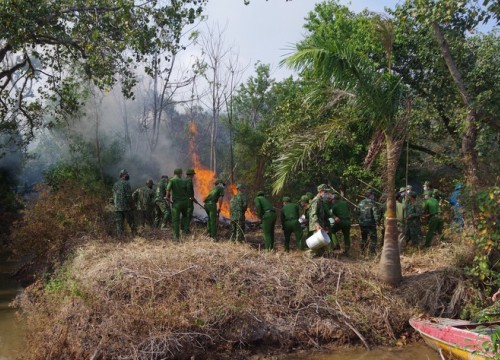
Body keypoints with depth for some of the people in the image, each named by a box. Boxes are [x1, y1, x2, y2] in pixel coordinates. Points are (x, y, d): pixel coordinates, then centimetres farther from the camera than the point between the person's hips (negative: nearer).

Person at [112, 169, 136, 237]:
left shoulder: (115, 184, 11)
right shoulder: (126, 184, -9)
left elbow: (114, 197, 14)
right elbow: (129, 196, -13)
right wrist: (131, 205, -4)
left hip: (117, 207, 5)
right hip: (126, 207, -5)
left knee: (119, 223, 4)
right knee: (131, 221, 5)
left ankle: (119, 236, 1)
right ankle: (134, 234, 6)